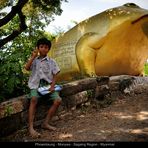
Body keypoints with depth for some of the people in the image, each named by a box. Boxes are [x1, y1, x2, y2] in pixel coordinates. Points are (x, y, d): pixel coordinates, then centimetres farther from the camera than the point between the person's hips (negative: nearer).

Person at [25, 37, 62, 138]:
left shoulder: (52, 61, 9)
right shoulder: (34, 60, 11)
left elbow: (55, 75, 6)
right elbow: (27, 68, -7)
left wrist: (52, 86, -9)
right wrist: (33, 56, -6)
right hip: (36, 84, -1)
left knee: (58, 100, -22)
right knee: (34, 99, -32)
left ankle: (46, 123, -12)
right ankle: (31, 127, -32)